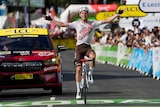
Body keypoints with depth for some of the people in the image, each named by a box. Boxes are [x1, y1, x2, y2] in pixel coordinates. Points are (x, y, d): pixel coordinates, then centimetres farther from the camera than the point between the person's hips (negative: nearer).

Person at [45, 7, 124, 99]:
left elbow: (106, 21, 1)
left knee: (93, 55, -37)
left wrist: (117, 15, -5)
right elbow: (63, 24, 9)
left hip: (87, 47, -1)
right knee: (78, 69, -4)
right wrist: (51, 20, 7)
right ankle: (78, 91, 5)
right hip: (79, 47, 1)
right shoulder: (76, 24, 7)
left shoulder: (93, 23, 5)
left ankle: (90, 73, -12)